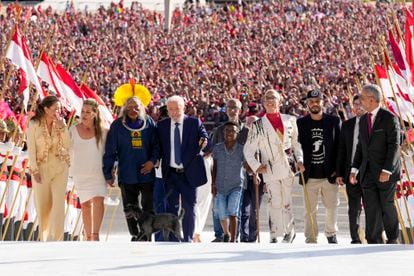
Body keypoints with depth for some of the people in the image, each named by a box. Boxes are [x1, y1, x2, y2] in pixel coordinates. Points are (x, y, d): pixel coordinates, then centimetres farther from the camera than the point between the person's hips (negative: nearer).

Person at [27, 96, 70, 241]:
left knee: (59, 202, -8)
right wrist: (35, 170, -11)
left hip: (60, 167, 2)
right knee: (42, 204, 6)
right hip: (42, 167, -2)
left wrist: (62, 127, -12)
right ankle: (43, 237, 22)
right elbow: (31, 149, -6)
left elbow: (67, 145, -3)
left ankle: (55, 237, -9)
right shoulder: (34, 125, -5)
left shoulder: (60, 123, 4)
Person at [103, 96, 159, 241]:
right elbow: (110, 150, 2)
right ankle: (135, 236, 13)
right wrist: (108, 173, 0)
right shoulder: (117, 125, 1)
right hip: (127, 176, 0)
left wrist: (153, 160, -7)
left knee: (149, 208, -2)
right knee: (130, 210, 5)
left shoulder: (149, 123, 5)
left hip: (147, 174, 0)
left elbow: (157, 144, 9)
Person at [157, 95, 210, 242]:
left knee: (189, 208, 2)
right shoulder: (162, 125, 6)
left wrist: (204, 144, -27)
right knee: (171, 208, 3)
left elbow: (207, 145, -4)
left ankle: (188, 240, 10)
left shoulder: (194, 123, 0)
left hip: (189, 173, -1)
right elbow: (159, 148, 7)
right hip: (170, 173, 1)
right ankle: (172, 240, 8)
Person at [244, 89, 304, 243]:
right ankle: (275, 235, 3)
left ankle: (289, 231, 13)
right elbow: (248, 149, 6)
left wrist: (299, 160, 2)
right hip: (270, 170, -1)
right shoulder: (258, 125, 4)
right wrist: (256, 166, -5)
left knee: (287, 203, 2)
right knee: (275, 203, -3)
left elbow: (296, 143, 16)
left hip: (288, 168, 1)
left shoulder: (290, 121, 10)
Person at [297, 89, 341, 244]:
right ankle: (311, 240, 8)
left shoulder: (333, 122, 3)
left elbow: (339, 147, 3)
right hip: (309, 175, 0)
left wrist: (337, 170, -2)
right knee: (310, 210, 1)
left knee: (332, 206, 7)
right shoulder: (301, 123, 4)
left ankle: (331, 234, 27)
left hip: (329, 174, 0)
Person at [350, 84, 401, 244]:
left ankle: (393, 241, 21)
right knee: (371, 210, 0)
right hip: (368, 173, 5)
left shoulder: (389, 118, -9)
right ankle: (373, 243, 2)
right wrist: (354, 169, 9)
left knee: (387, 207, 4)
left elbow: (394, 145, -14)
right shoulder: (363, 120, 13)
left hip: (385, 172, -5)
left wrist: (387, 170, -20)